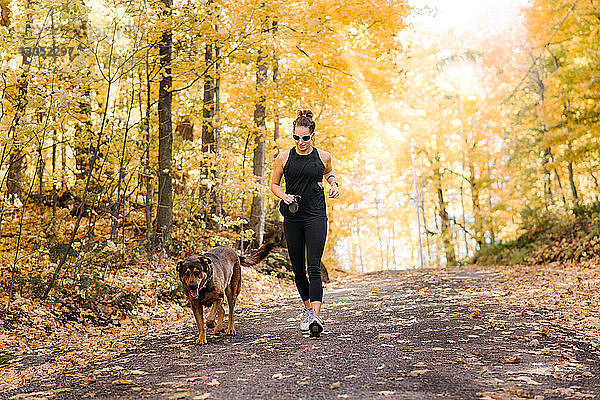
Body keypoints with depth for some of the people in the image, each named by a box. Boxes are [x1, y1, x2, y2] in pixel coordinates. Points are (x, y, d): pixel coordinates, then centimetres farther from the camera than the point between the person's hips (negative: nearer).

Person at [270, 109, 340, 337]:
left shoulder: (323, 157, 2)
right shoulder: (284, 158, 1)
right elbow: (274, 184, 11)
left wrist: (333, 184, 3)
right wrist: (284, 196, -8)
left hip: (316, 216, -1)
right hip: (293, 218, 2)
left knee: (314, 268, -13)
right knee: (298, 269, 8)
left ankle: (316, 317, -17)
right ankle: (308, 307, 31)